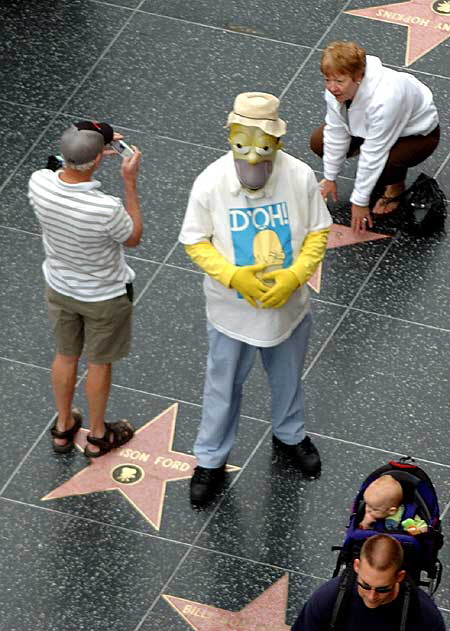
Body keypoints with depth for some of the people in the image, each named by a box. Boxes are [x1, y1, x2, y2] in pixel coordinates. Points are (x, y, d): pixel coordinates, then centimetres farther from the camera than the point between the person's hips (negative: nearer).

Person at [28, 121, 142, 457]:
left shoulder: (39, 183, -27)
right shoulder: (107, 209, -40)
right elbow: (133, 237, -16)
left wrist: (89, 152, -7)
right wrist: (130, 182, -19)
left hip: (60, 288, 4)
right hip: (103, 297, -4)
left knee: (66, 355, 27)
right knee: (99, 363, 21)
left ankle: (63, 427, 47)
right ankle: (97, 436, 42)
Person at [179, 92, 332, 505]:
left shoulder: (300, 178, -22)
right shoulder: (210, 184, -25)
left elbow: (318, 233, -8)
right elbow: (195, 242, -12)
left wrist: (295, 276, -23)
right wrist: (233, 276, -26)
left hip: (289, 307, 2)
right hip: (232, 312, -2)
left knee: (288, 378, 28)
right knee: (223, 388, 18)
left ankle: (290, 436, 56)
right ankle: (211, 460, 39)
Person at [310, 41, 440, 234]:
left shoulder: (383, 100, -44)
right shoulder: (336, 89, -24)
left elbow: (374, 155, -36)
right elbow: (336, 133, -10)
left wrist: (359, 202, -27)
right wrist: (330, 178, -2)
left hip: (418, 135, -7)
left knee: (382, 163, -36)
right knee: (318, 142, -5)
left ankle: (395, 185, 1)